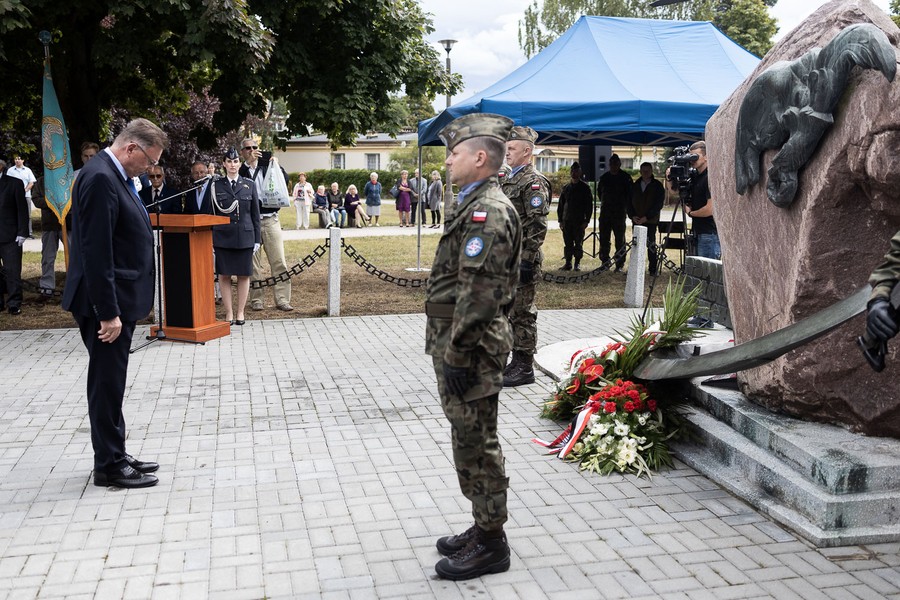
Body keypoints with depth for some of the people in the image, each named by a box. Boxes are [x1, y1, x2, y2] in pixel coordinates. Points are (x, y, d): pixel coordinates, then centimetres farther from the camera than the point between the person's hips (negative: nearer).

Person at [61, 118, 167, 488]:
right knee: (107, 383, 0)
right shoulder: (100, 178, -18)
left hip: (117, 301, 10)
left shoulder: (113, 176, 13)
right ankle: (109, 466, 11)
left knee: (111, 383, 16)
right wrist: (108, 312, -22)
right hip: (107, 303, -10)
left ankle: (114, 455, 27)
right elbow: (95, 252, -23)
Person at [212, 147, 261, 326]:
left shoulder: (249, 185, 7)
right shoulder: (216, 185, 5)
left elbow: (255, 214, 8)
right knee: (224, 275, 1)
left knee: (244, 275, 4)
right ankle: (229, 313, 9)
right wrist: (210, 239, 1)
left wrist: (257, 239, 4)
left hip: (244, 236, 1)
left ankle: (240, 312, 14)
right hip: (222, 236, 0)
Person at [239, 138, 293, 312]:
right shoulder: (241, 171, 4)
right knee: (253, 263, 4)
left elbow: (285, 180, 4)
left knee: (279, 261, -1)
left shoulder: (267, 167, 13)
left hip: (270, 219, 2)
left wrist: (277, 166, -11)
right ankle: (256, 299, 12)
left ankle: (282, 299, 3)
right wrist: (249, 163, -21)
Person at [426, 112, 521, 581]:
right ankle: (483, 527, 30)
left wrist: (458, 355, -22)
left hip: (472, 346, -10)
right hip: (458, 340, 10)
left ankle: (491, 545, 13)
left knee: (477, 444, 0)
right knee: (468, 440, 17)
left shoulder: (488, 211, -17)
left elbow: (479, 293, -24)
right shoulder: (475, 205, 16)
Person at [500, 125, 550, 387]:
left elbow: (538, 226, -18)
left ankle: (525, 368, 5)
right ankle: (517, 362, 25)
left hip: (522, 258, -9)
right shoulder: (509, 180, 16)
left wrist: (527, 261, -22)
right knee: (510, 311, 14)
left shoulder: (534, 183, -13)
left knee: (522, 313, -4)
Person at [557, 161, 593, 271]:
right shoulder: (566, 188, 11)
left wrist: (587, 220, -8)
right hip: (567, 220, 3)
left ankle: (577, 263, 6)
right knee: (568, 243, 4)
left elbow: (589, 205, 0)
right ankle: (568, 262, 10)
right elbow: (560, 205, 13)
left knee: (579, 243, 0)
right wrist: (560, 220, 6)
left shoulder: (585, 187, 2)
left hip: (580, 221, -3)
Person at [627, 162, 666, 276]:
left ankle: (653, 269, 1)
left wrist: (646, 217, -13)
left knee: (651, 245, -5)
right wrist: (632, 216, -4)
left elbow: (659, 204, -6)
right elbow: (629, 202, 13)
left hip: (651, 221, -4)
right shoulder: (635, 186, 12)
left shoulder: (657, 186, 0)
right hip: (636, 220, 4)